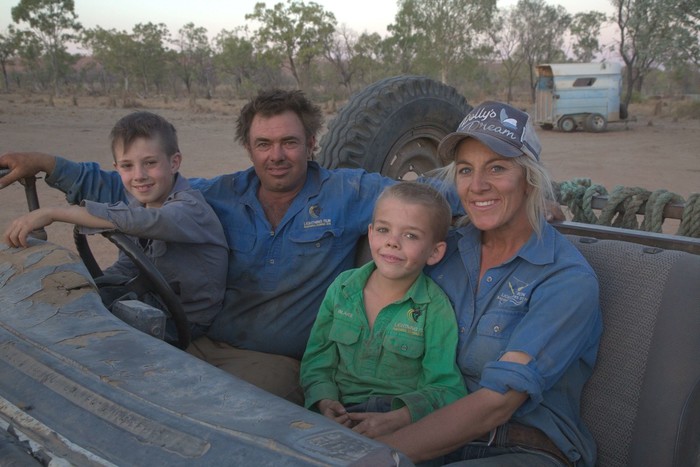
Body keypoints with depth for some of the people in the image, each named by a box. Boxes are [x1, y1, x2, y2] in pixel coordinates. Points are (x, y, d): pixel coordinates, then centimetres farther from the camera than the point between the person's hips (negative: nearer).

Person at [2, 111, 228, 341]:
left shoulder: (191, 207, -25)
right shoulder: (139, 204, 4)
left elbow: (137, 221, -43)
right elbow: (125, 268, 5)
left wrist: (53, 213, -44)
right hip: (153, 303, 8)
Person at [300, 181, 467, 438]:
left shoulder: (435, 309, -7)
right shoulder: (342, 287, 5)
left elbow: (447, 389, -10)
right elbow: (317, 361, 10)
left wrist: (396, 419, -26)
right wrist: (325, 402, -10)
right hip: (342, 413, 4)